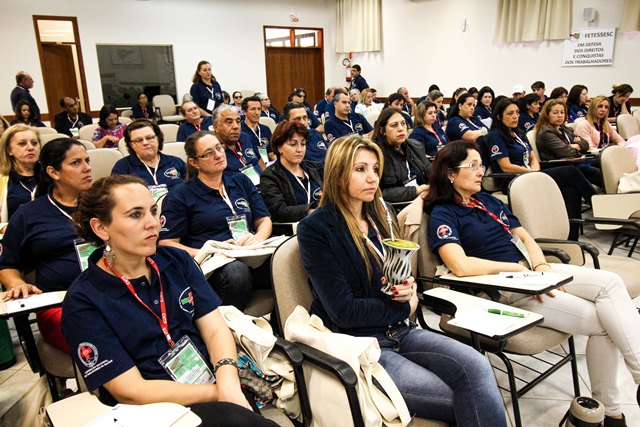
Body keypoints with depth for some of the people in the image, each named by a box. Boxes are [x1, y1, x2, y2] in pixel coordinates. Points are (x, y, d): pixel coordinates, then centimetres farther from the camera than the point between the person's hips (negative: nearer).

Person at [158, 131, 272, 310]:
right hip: (210, 265, -3)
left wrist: (257, 238, -4)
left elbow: (264, 220, 20)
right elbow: (166, 243, 2)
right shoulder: (180, 196, 8)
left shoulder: (241, 181, 21)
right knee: (237, 271, -38)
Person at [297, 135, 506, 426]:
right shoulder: (316, 229, -11)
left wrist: (410, 289, -5)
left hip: (400, 331, 6)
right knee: (461, 400, -19)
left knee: (476, 366, -20)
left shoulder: (381, 216, 11)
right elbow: (344, 312, -15)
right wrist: (405, 306, -5)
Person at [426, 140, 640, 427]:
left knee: (610, 282, -15)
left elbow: (525, 238, 17)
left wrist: (540, 266, -5)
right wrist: (518, 268, -16)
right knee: (604, 321, -15)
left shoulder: (489, 201, 18)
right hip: (501, 291, -7)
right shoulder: (442, 215, -7)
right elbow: (461, 266, -23)